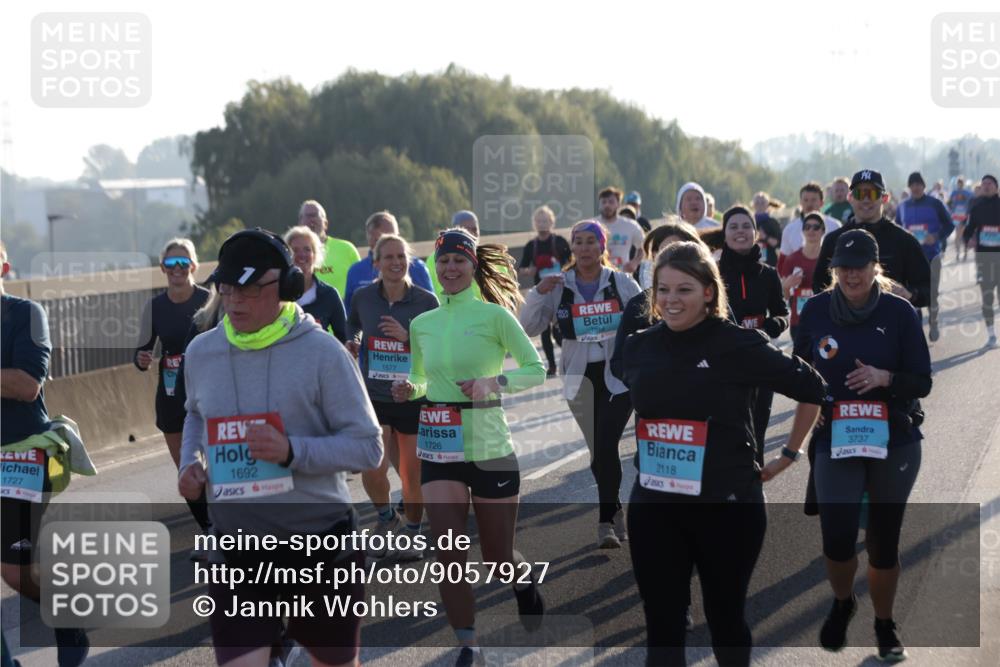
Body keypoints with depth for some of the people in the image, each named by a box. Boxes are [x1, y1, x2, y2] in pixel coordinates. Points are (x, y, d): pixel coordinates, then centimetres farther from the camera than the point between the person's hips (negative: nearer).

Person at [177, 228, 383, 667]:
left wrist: (292, 451, -26)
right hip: (236, 545, 2)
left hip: (321, 540, -2)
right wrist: (189, 463, 3)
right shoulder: (201, 352, 1)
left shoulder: (321, 352, -13)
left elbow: (368, 448, -12)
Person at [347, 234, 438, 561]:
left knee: (412, 473, 7)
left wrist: (407, 337, -18)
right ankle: (387, 518, 16)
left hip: (413, 398, 0)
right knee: (372, 470, -15)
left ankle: (412, 536, 30)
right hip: (373, 396, 0)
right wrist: (352, 345, -2)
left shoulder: (426, 301, -6)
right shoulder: (362, 298, -2)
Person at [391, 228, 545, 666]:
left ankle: (526, 583, 43)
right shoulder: (421, 324, 7)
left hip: (490, 449, -3)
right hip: (438, 451, 3)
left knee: (498, 557, 8)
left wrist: (494, 383, -19)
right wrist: (409, 390, -2)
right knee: (449, 556, -7)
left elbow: (536, 370, -3)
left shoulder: (494, 315, -6)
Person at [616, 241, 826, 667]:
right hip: (653, 507, 3)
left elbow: (811, 389, 0)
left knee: (726, 619, 13)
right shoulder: (638, 348, 2)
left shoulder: (739, 346, -11)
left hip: (726, 506, -3)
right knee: (662, 629, 3)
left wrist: (789, 455, 6)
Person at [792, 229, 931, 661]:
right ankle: (842, 603, 21)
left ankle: (885, 625, 31)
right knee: (837, 539, -12)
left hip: (894, 443, 0)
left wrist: (885, 378, -22)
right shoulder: (816, 310, -1)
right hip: (835, 442, 0)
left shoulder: (900, 312, -6)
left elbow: (922, 383, -4)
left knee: (884, 539, 8)